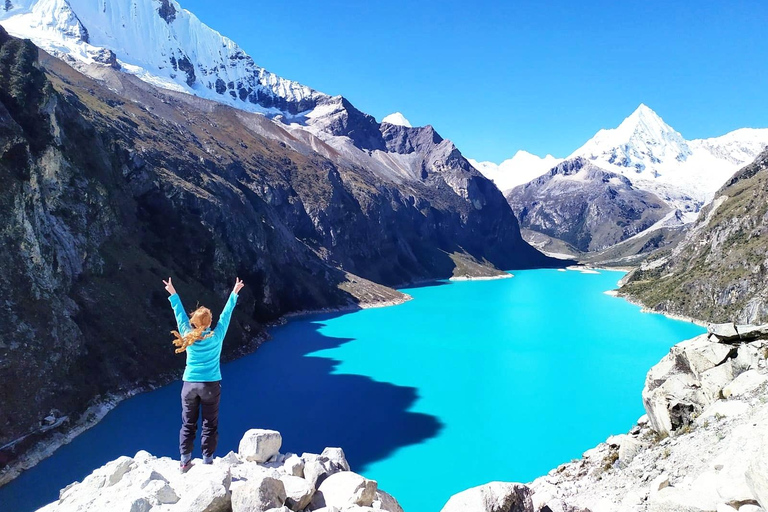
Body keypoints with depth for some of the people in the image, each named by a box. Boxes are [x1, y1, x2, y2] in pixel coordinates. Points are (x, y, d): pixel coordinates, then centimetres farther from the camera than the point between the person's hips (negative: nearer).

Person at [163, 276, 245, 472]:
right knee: (210, 425, 7)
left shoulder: (188, 336, -3)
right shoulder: (216, 337, -8)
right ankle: (207, 461, 11)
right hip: (211, 385, -2)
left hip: (189, 384, 2)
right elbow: (226, 314, 0)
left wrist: (173, 294, 21)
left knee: (188, 424, 12)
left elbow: (180, 315, 9)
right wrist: (234, 293, 10)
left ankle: (185, 461, 17)